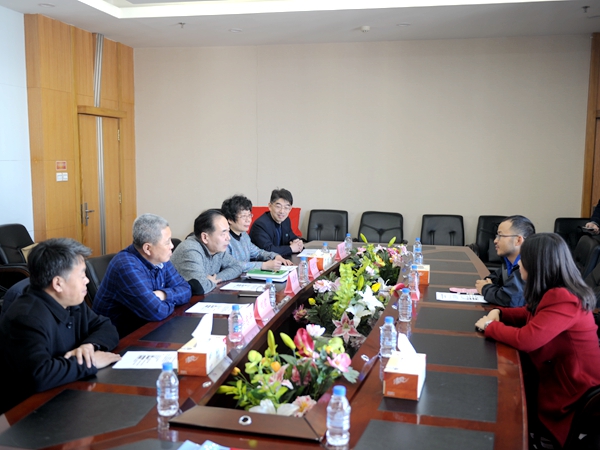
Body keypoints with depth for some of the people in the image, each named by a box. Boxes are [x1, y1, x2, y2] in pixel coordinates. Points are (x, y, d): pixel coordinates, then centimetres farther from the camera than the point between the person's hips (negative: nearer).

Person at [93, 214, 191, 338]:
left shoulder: (160, 258, 0)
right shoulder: (127, 267, -26)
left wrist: (164, 294, -18)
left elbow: (185, 290, 2)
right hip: (120, 336, -7)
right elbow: (156, 312, -32)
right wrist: (170, 302, -10)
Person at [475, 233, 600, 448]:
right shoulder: (557, 292, 1)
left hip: (572, 393, -8)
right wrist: (498, 313, -1)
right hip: (557, 375, 8)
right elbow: (531, 314, 18)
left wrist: (490, 326, -16)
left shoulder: (563, 300, -29)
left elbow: (525, 339, -34)